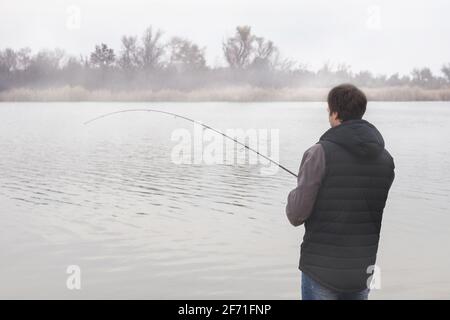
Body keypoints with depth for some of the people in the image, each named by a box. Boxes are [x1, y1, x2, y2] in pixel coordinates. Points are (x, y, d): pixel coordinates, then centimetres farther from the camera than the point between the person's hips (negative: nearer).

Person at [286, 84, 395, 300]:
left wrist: (294, 195, 8)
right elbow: (388, 217, 8)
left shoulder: (321, 154, -14)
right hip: (364, 270, 5)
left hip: (322, 269, -4)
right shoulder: (386, 159, 1)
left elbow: (296, 215, -13)